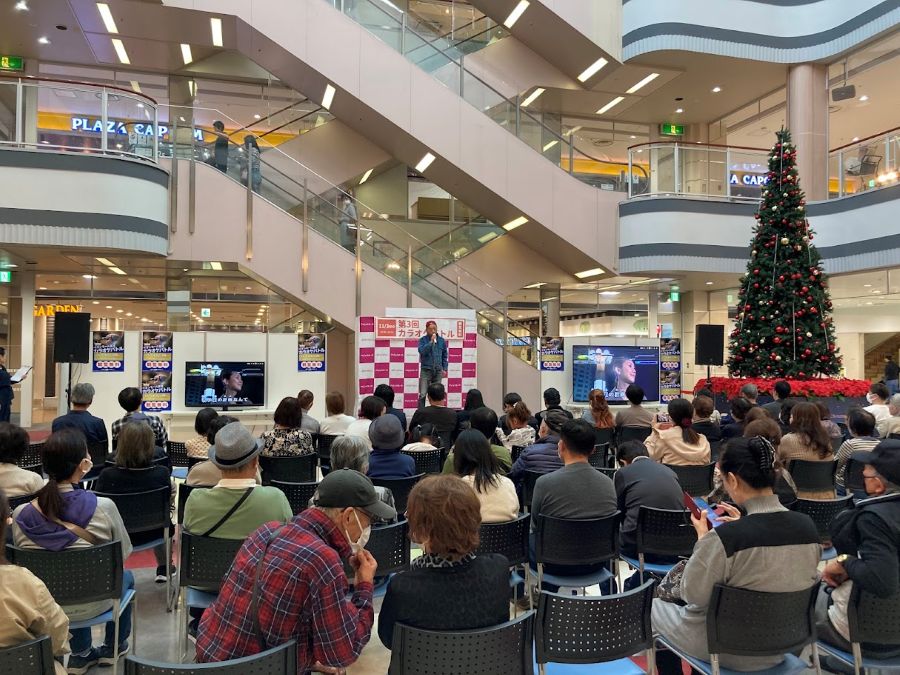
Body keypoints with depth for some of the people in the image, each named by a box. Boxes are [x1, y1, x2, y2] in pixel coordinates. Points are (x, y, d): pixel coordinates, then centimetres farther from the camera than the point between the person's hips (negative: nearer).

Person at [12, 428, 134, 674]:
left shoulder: (21, 515, -16)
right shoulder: (103, 507, -25)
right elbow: (124, 553, -10)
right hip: (90, 604, -3)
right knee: (126, 576, 30)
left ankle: (81, 655, 41)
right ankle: (114, 648, 45)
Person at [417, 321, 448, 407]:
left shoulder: (441, 340, 7)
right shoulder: (422, 340, -1)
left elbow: (445, 356, 13)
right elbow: (421, 351, -17)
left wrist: (445, 369, 8)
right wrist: (431, 341, -18)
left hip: (438, 371, 3)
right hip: (426, 370, -3)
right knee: (422, 394, -8)